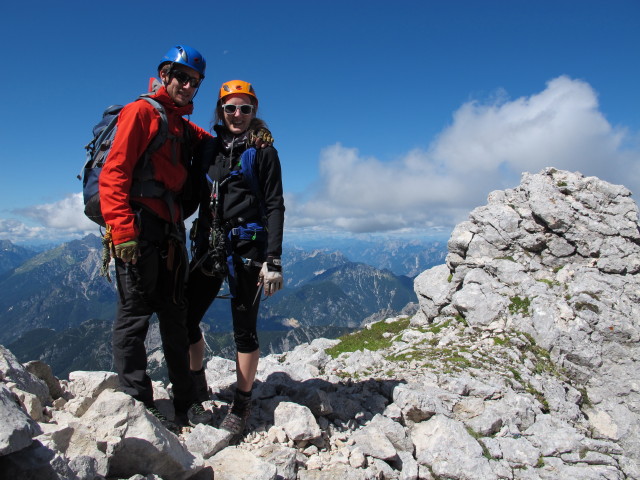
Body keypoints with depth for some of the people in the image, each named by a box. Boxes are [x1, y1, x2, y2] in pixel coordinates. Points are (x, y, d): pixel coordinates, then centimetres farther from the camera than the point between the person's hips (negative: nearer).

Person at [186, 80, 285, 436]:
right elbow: (195, 197, 17)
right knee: (185, 317, 4)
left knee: (244, 327, 2)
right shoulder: (208, 149, 13)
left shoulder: (263, 151, 1)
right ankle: (198, 386, 30)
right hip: (209, 246, 5)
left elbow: (275, 207, -4)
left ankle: (242, 403, 20)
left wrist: (273, 260, -12)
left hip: (248, 247, -4)